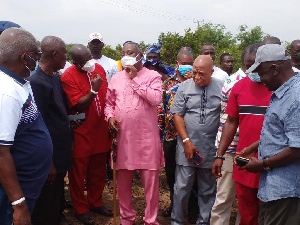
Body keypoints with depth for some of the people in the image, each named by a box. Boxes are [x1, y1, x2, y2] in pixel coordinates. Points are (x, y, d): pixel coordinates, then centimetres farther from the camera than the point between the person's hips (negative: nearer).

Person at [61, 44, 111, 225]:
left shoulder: (99, 68, 3)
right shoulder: (69, 76, -14)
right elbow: (79, 105, -17)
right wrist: (93, 89, -29)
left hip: (100, 130, 5)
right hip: (81, 132, -5)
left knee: (98, 171, 16)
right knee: (79, 172, 10)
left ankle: (96, 202, 35)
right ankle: (81, 209, 28)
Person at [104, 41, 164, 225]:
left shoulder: (153, 76, -1)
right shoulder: (116, 78, 12)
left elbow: (156, 99, -17)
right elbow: (109, 103, 18)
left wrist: (135, 79, -12)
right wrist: (110, 116, -3)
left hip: (147, 137, -3)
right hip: (124, 137, 4)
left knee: (151, 181, 4)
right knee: (123, 180, 14)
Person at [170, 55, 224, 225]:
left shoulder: (221, 88, -2)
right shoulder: (185, 87, -1)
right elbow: (177, 114, 0)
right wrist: (186, 141, -8)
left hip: (211, 150, 1)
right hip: (187, 146, 0)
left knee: (208, 190, 14)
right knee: (182, 187, 4)